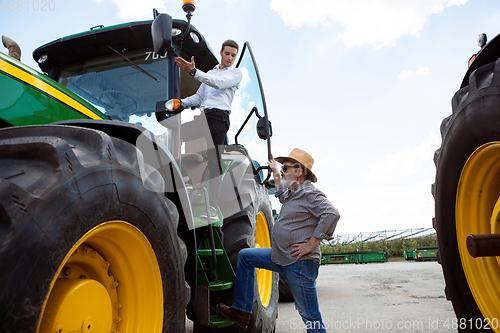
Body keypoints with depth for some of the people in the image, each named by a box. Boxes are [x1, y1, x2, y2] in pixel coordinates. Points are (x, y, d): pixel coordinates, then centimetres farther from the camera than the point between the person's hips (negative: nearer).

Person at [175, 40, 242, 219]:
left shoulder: (236, 73, 12)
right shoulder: (210, 73, 32)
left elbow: (218, 83, -9)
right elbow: (199, 97, 28)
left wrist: (193, 71, -17)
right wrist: (181, 102, 9)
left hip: (219, 117, -6)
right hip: (204, 116, 7)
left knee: (214, 162, -15)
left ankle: (213, 207, -17)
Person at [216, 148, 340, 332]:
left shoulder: (310, 193, -13)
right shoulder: (292, 194, 16)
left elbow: (332, 214, -28)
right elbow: (282, 194, 41)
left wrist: (310, 245, -25)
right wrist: (276, 174, 37)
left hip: (300, 262, -9)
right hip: (280, 257, 10)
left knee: (310, 316, -2)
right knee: (245, 256, 11)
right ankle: (241, 312, 16)